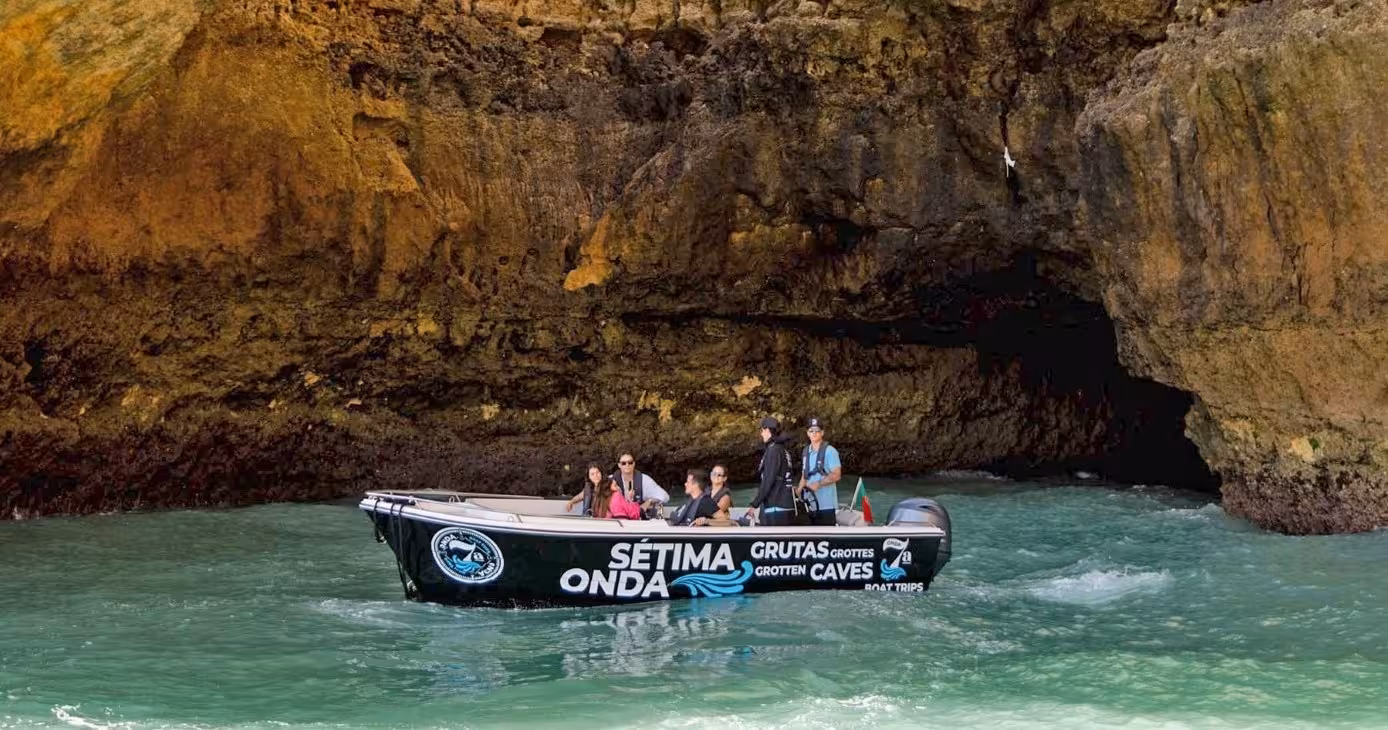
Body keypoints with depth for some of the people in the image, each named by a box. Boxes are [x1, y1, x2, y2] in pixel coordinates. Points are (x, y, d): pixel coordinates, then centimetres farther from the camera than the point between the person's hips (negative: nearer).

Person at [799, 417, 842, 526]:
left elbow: (836, 475, -12)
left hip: (826, 505, -7)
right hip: (810, 504, 7)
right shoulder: (806, 452, 15)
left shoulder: (830, 451, -7)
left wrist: (819, 484, -23)